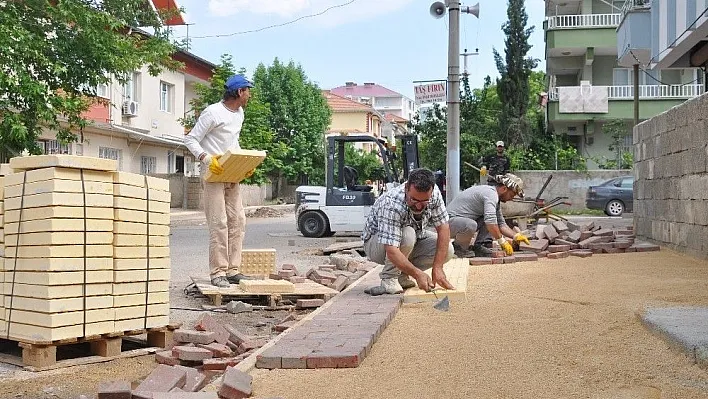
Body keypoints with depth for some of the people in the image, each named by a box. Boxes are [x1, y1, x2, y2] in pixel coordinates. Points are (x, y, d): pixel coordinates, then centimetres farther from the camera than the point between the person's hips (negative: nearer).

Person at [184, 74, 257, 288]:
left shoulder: (239, 113, 13)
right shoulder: (213, 113, -12)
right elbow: (190, 139, -11)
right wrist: (206, 158, -24)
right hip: (213, 174, -8)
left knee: (237, 221, 5)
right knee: (219, 223, -9)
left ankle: (233, 270, 11)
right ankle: (218, 272, -4)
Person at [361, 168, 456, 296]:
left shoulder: (434, 193, -22)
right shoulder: (391, 205, -38)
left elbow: (443, 227, -20)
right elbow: (391, 251, -44)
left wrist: (437, 267, -29)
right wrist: (418, 274, -54)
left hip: (412, 242, 6)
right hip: (376, 244, -6)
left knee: (447, 249, -18)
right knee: (407, 235, -37)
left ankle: (401, 275, 0)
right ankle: (389, 280, -16)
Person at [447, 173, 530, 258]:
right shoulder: (491, 194, -20)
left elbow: (501, 224, 17)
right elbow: (490, 222, -32)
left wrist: (516, 236, 3)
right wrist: (502, 241, -23)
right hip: (451, 220, -10)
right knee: (470, 225, -39)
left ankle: (479, 246, 3)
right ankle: (458, 247, -11)